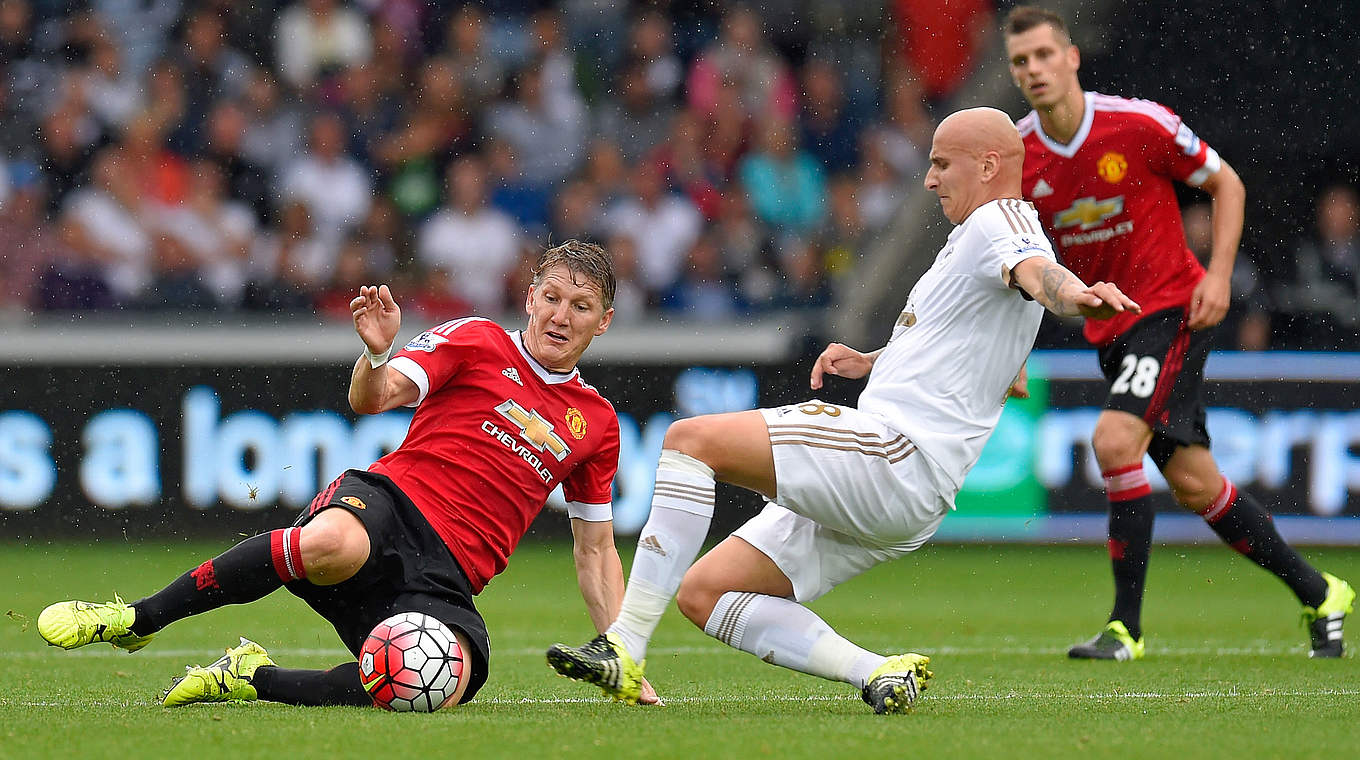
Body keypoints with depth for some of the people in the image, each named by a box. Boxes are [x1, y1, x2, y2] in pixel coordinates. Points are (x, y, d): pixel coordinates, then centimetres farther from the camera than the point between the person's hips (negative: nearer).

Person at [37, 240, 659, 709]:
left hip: (443, 579, 3)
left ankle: (252, 678, -12)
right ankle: (137, 620, -25)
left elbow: (595, 552, 27)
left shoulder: (595, 422, 21)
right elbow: (373, 398, -2)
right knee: (331, 544, -43)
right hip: (391, 501, -3)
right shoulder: (476, 341, 10)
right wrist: (376, 354, -25)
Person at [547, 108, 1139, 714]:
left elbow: (1035, 269, -28)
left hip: (895, 452, -11)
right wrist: (871, 362, 28)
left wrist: (1077, 295, -52)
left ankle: (625, 647, -24)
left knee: (691, 439, -20)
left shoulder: (999, 220, -3)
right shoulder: (969, 240, 28)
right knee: (701, 592, 6)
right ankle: (880, 674, -5)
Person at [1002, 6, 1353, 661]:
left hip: (1172, 309, -5)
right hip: (1110, 327, 5)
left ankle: (1126, 626, -16)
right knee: (1193, 483, 6)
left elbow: (1226, 184, -1)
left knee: (1114, 440, -25)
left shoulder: (1140, 124, -15)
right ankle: (1318, 595, 25)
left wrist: (1218, 275, -12)